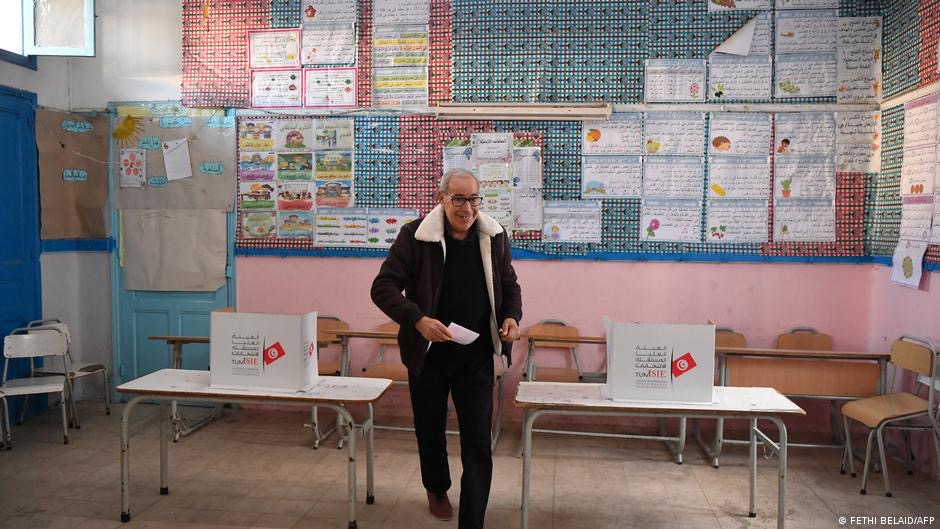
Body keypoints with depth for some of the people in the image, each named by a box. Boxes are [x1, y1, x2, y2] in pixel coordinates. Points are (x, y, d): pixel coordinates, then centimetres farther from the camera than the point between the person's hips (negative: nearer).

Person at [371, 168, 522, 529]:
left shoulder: (494, 236, -1)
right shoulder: (415, 236, -11)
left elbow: (509, 285, 12)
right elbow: (383, 287, -12)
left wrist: (512, 316, -8)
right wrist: (418, 320, -27)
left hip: (477, 355, 1)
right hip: (429, 353, -1)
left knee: (478, 443, -1)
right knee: (431, 430, 19)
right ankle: (437, 490, 49)